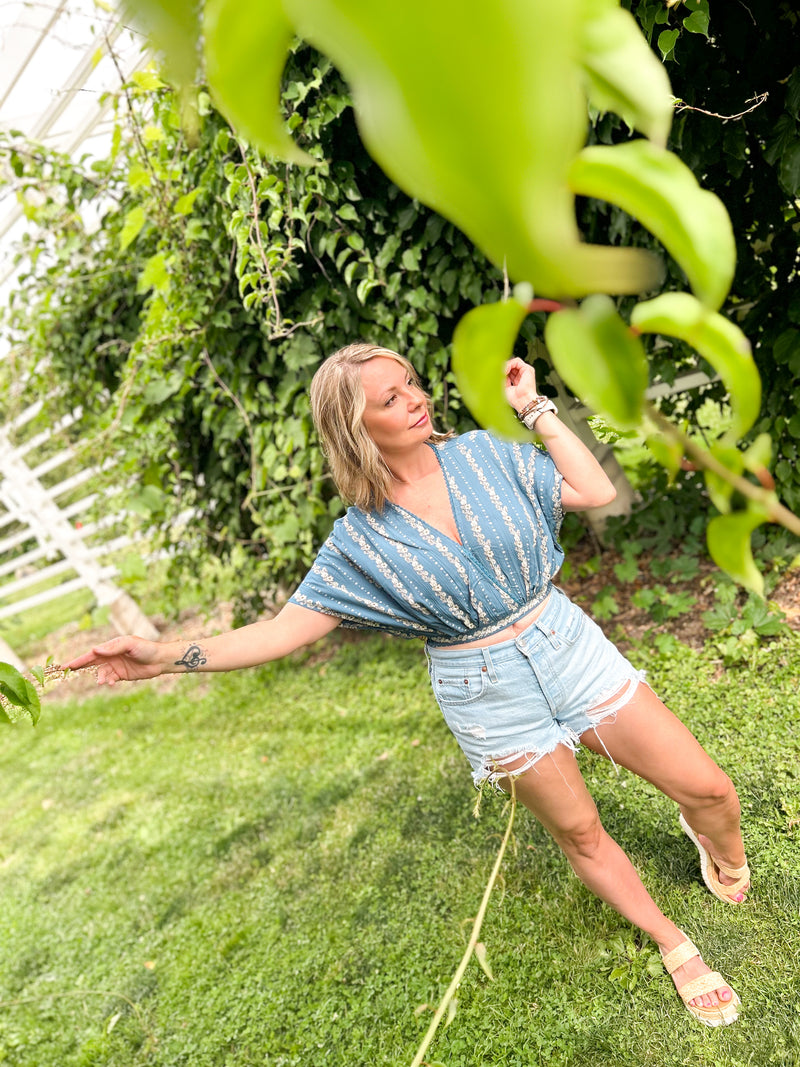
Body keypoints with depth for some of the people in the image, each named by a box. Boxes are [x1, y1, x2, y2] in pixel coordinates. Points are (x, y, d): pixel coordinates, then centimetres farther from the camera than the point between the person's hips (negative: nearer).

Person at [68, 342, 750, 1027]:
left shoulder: (481, 453, -6)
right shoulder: (360, 540, -12)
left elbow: (597, 492, -7)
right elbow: (285, 630, -13)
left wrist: (535, 407, -9)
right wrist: (166, 657, -23)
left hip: (565, 643, 3)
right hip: (488, 693, -2)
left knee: (709, 791, 8)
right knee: (579, 832, 14)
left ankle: (727, 864, 47)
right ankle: (676, 949, 45)